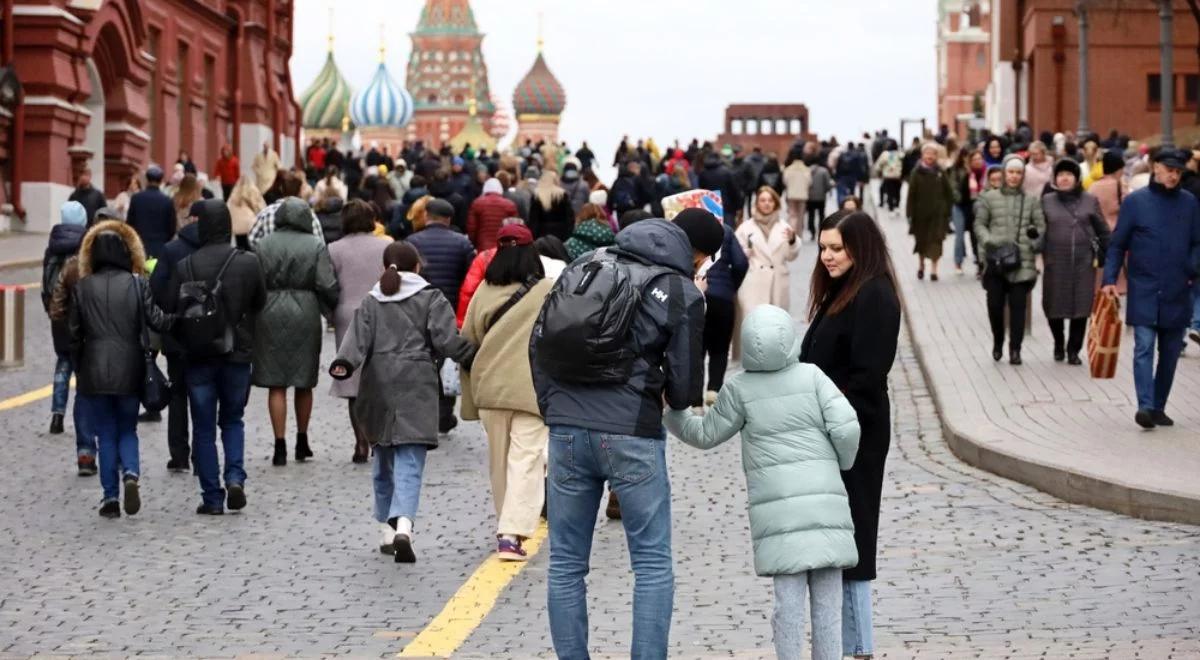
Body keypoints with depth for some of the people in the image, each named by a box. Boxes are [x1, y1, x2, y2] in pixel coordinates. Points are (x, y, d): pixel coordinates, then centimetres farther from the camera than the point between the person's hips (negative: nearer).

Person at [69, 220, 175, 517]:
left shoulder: (82, 288, 0)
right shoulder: (137, 284, -4)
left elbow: (74, 333, 2)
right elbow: (157, 320, -8)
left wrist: (79, 369, 12)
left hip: (93, 372, 0)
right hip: (129, 370, 0)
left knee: (106, 435, 8)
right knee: (127, 430, 14)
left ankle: (110, 497, 4)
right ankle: (130, 474, -13)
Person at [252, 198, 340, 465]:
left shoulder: (264, 246, -1)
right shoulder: (316, 246, -2)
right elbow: (327, 285, -7)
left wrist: (252, 316, 8)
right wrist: (337, 311, 7)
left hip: (271, 315, 0)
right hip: (305, 314, 1)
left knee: (276, 384, 2)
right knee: (304, 383, 14)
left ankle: (280, 446, -4)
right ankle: (302, 442, 22)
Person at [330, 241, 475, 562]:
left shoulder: (371, 302, 12)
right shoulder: (431, 299, 4)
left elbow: (359, 337, -2)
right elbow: (446, 341, -4)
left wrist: (344, 363, -12)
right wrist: (475, 355, 8)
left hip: (378, 389, 3)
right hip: (416, 389, -3)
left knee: (384, 460, 16)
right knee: (410, 462, -9)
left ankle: (387, 530, 18)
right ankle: (403, 526, -28)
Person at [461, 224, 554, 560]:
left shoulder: (484, 293, 4)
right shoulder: (549, 292, -4)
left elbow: (468, 342, 9)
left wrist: (471, 400, 16)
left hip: (490, 386, 3)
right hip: (533, 389, -3)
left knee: (499, 460, 16)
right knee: (526, 458, -5)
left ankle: (507, 528, 27)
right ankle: (511, 533, -16)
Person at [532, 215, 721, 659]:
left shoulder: (586, 266, 9)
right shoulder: (682, 293, -4)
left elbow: (539, 340, 11)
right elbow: (684, 385, -2)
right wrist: (681, 401, 21)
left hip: (567, 430, 4)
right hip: (631, 435, -4)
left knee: (566, 563, 10)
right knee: (653, 565, 6)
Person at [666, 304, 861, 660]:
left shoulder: (740, 388, 2)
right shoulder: (812, 376, 2)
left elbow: (706, 434, 11)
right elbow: (846, 427, -5)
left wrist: (669, 413, 25)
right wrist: (842, 463, 14)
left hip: (778, 505, 0)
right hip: (825, 499, 0)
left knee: (789, 596, -1)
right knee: (828, 595, 3)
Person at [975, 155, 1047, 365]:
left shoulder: (1031, 201, 9)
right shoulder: (989, 198, 7)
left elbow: (1041, 226, 10)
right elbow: (979, 224, 7)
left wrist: (1036, 235, -12)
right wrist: (988, 241, -10)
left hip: (1022, 262, 0)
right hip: (995, 260, 0)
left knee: (1018, 305, -3)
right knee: (995, 304, -1)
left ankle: (1015, 349, 3)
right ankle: (997, 342, 23)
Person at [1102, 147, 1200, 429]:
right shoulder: (1135, 201, 0)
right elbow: (1117, 244, 2)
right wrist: (1109, 279, -7)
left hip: (1177, 293, 3)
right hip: (1144, 290, -3)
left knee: (1170, 352, 8)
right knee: (1144, 348, -12)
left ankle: (1158, 407, 17)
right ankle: (1145, 406, -19)